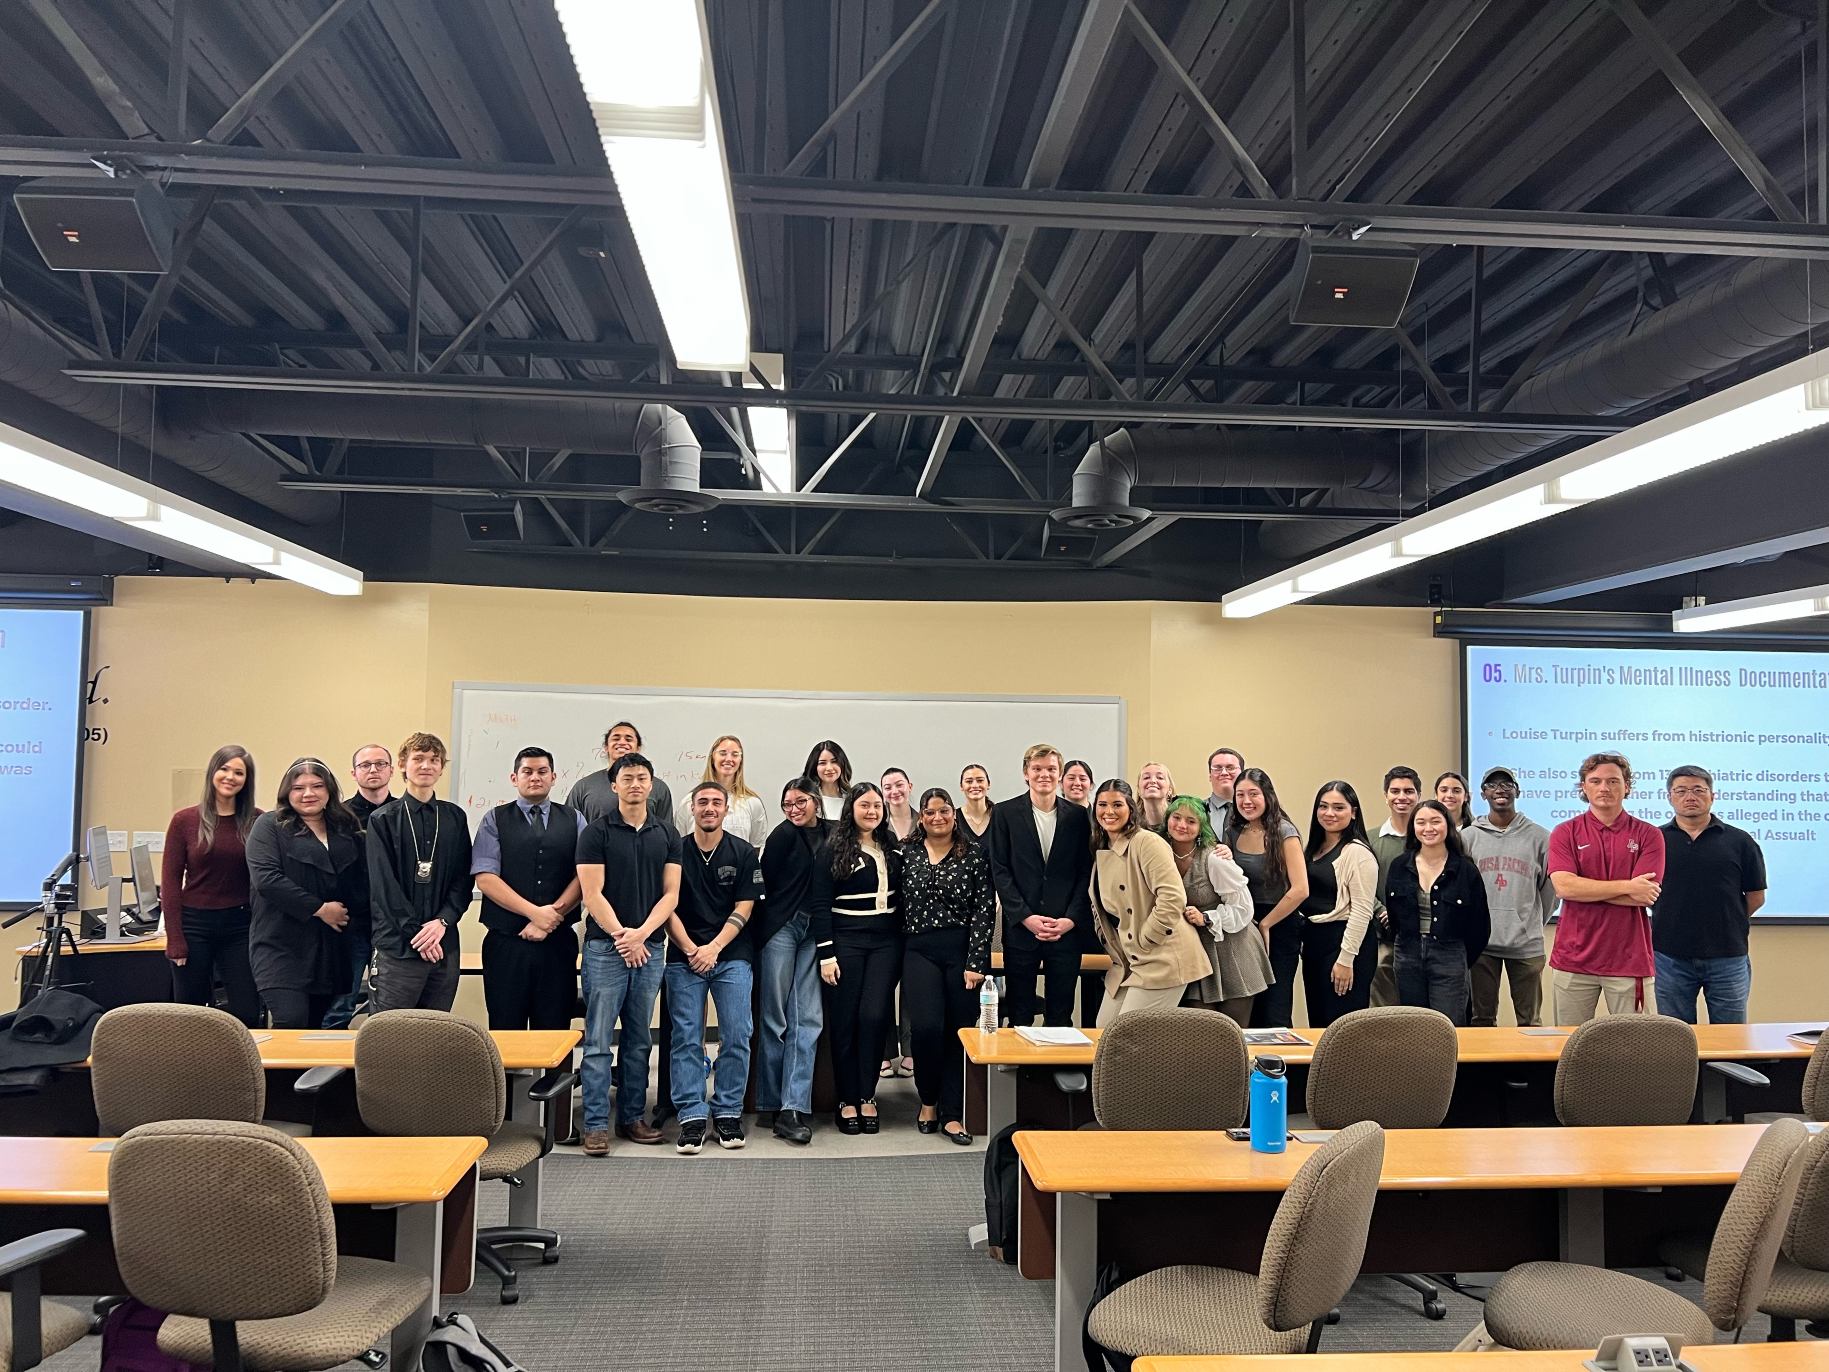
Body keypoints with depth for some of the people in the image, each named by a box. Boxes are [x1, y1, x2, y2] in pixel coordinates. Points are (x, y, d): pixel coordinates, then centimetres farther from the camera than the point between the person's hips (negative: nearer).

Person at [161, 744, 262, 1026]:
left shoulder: (257, 821, 1)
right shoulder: (185, 820, -1)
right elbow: (170, 881, -1)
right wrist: (174, 939, -6)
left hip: (240, 925, 0)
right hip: (195, 923, 0)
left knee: (247, 1014, -2)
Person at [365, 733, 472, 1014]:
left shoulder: (455, 818, 11)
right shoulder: (383, 819, 2)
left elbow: (463, 878, 8)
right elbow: (383, 883, -4)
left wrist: (443, 921, -8)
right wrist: (415, 931, -11)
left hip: (444, 944, 3)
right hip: (398, 946, -3)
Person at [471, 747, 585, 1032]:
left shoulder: (574, 820, 10)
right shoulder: (495, 820, 5)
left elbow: (583, 876, 1)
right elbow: (485, 878, -5)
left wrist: (553, 915, -11)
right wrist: (534, 912, -13)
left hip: (558, 942, 1)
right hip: (506, 943, -1)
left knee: (555, 1029, 5)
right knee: (506, 1031, 3)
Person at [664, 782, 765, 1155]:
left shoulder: (743, 853, 5)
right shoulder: (675, 851, 4)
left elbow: (743, 909, 0)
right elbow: (668, 907, 1)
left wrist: (714, 948, -10)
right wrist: (690, 950, -9)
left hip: (732, 956, 0)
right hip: (684, 957, 0)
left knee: (736, 1036, -3)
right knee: (686, 1038, -4)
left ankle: (728, 1114, 8)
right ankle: (691, 1118, 0)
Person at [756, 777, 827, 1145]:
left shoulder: (831, 834, 10)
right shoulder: (784, 835, -2)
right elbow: (768, 880, -5)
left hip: (815, 933, 4)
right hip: (781, 927, -4)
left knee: (809, 1019, -3)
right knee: (775, 1017, 2)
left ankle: (793, 1108, -4)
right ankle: (771, 1101, 11)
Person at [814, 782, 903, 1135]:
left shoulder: (893, 851, 12)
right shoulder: (834, 850, 0)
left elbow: (901, 898, 15)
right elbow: (821, 904, -4)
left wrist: (904, 945, 7)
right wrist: (826, 954, -10)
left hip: (886, 942, 3)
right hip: (846, 941, -3)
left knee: (874, 1016, -6)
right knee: (844, 1022, 1)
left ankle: (867, 1097, 6)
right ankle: (847, 1101, 11)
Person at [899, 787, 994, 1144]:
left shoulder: (974, 855, 2)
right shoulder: (906, 853, 6)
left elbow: (985, 910, -3)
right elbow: (896, 904, 9)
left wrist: (975, 962, -9)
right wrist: (895, 955, 3)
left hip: (963, 951, 0)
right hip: (919, 951, 0)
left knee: (959, 1031, 2)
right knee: (927, 1027, -13)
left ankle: (952, 1114, 15)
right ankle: (928, 1100, 12)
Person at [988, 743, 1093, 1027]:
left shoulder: (1077, 816, 6)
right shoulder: (1005, 813, 2)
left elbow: (1086, 873, 5)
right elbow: (1000, 871, -2)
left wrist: (1071, 919, -7)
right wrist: (1026, 917, -10)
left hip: (1067, 929, 1)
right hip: (1020, 929, -1)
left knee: (1060, 1017, 7)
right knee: (1019, 1017, 6)